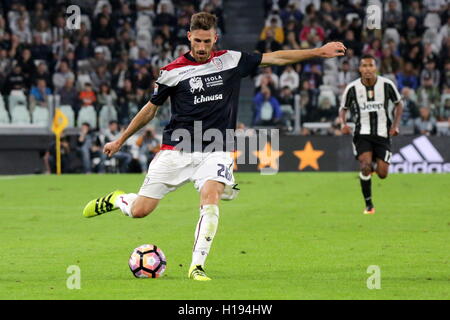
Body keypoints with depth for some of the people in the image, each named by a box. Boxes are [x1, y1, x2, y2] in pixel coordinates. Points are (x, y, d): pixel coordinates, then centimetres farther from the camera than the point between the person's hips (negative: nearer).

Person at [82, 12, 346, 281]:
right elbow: (151, 108, 11)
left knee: (211, 198, -28)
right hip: (177, 149, 0)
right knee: (139, 210, -2)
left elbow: (275, 58, 5)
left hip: (215, 151, 0)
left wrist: (319, 52, 0)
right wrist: (120, 141, 16)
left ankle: (197, 266, -22)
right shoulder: (173, 72, -1)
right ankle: (117, 200, 34)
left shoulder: (231, 61, 2)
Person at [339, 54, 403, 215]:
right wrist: (343, 123, -14)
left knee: (382, 174, -5)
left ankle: (376, 164, 36)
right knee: (365, 166, -24)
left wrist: (395, 125, -4)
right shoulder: (352, 88, -8)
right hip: (362, 134, -1)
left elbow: (399, 104, 9)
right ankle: (369, 205, -8)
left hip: (382, 134, 1)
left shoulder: (387, 85, -7)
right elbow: (343, 108, 6)